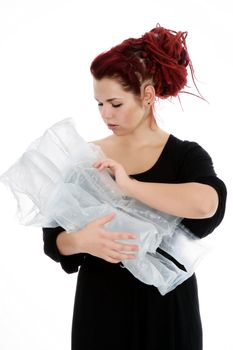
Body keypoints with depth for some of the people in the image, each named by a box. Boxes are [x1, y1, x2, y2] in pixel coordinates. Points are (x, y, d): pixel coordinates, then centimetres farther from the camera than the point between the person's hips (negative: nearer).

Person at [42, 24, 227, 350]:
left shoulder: (185, 156, -7)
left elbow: (207, 203, -29)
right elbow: (52, 238, -2)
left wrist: (129, 185, -28)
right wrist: (81, 241, -23)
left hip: (166, 310, -1)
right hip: (99, 309, 2)